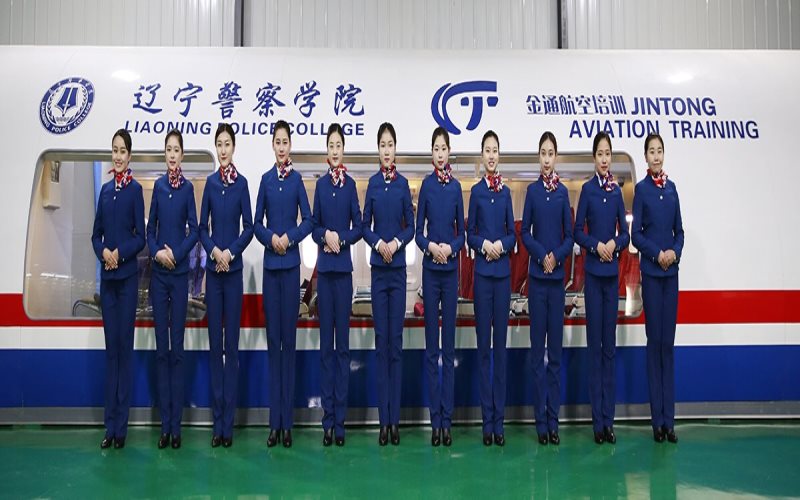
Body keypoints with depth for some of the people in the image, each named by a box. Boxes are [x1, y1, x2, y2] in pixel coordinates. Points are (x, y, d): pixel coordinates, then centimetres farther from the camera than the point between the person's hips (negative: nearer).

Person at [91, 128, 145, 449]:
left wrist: (120, 253, -18)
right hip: (106, 277, 5)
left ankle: (121, 425, 8)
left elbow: (140, 236, -4)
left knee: (124, 345, -1)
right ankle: (109, 425, 16)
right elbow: (96, 234, 12)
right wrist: (103, 252, -7)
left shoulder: (135, 189, -2)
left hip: (128, 276, -5)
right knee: (110, 347, 8)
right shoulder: (105, 189, 13)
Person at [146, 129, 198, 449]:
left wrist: (175, 254, -13)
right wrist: (156, 252, -7)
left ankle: (176, 424, 8)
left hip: (180, 273, -3)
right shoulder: (158, 186, 9)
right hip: (158, 273, 3)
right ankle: (164, 423, 13)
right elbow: (150, 228, 10)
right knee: (161, 348, 5)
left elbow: (194, 230, -1)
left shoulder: (188, 188, 1)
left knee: (177, 347, 1)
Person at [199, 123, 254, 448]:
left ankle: (228, 423, 9)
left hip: (234, 269, -2)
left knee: (231, 343, 1)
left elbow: (248, 227, 0)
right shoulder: (210, 183, 8)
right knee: (214, 342, 5)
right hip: (213, 269, 2)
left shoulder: (241, 183, 2)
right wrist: (213, 251, -9)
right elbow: (202, 228, 8)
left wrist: (230, 252, -12)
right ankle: (217, 422, 14)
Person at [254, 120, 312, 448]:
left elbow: (308, 221, 3)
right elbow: (257, 223, 8)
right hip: (270, 263, 2)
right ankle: (274, 422, 12)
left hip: (291, 263, -2)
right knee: (272, 338, 4)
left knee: (289, 338, 1)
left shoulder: (297, 179, 4)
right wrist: (270, 237, -10)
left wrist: (290, 237, -13)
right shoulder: (265, 179, 9)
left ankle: (287, 421, 9)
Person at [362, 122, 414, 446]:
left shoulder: (403, 184, 4)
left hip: (398, 267, 0)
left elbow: (411, 226, 6)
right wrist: (378, 243, -12)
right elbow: (365, 226, 7)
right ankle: (383, 419, 10)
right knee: (381, 340, 2)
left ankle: (395, 418, 11)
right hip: (377, 267, 0)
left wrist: (397, 242, -12)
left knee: (396, 339, 2)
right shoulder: (372, 184, 5)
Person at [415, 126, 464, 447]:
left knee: (449, 346, 5)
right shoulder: (426, 185, 2)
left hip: (451, 271, 1)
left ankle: (447, 419, 13)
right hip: (430, 270, -1)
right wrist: (430, 246, -17)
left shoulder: (456, 187, 6)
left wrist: (450, 247, -11)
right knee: (431, 347, 3)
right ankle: (435, 420, 12)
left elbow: (462, 233, 8)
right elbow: (418, 231, 2)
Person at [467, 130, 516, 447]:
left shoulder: (506, 192, 10)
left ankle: (499, 420, 14)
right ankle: (487, 420, 11)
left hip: (503, 272, 2)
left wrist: (502, 244, -10)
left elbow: (513, 234, 10)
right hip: (482, 272, -2)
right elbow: (469, 235, 3)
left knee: (500, 344, 5)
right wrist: (483, 244, -16)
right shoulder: (476, 191, 3)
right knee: (483, 345, 2)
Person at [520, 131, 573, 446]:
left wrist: (557, 257, -10)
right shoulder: (532, 190, 4)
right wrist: (541, 256, -13)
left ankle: (554, 420, 15)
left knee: (555, 351, 6)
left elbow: (569, 236, 7)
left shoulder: (563, 192, 7)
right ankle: (540, 420, 11)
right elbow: (525, 233, 2)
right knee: (537, 350, 2)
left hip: (558, 277, 1)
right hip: (536, 276, -1)